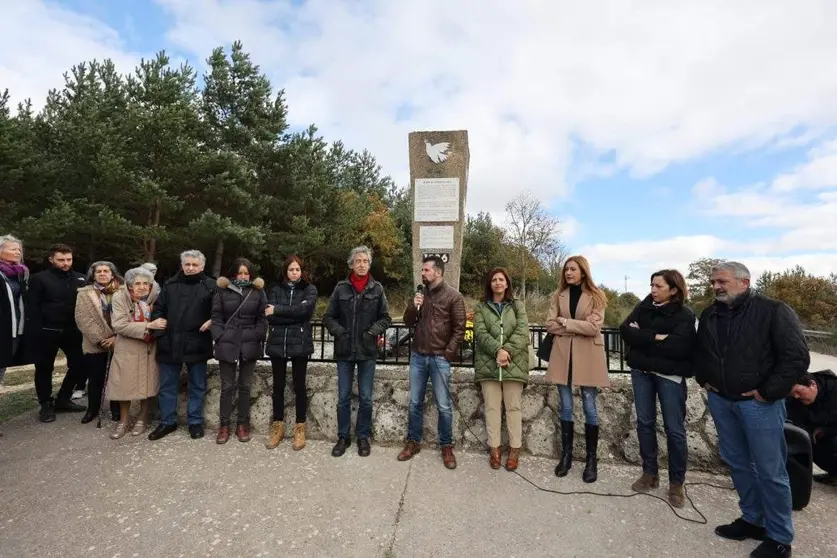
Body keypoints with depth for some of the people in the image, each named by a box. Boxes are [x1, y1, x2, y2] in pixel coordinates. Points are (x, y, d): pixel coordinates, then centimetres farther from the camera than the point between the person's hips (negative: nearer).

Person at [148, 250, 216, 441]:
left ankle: (195, 422, 24)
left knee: (197, 386, 9)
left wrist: (212, 321, -17)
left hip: (197, 344, -3)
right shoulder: (170, 285, 8)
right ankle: (167, 421, 29)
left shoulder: (210, 286, -3)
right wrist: (158, 329, 2)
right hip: (170, 343, 3)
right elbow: (158, 309, 14)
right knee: (167, 386, 13)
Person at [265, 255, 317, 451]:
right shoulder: (276, 289, 9)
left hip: (300, 343, -2)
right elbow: (270, 317, -4)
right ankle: (278, 426, 26)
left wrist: (278, 310, -10)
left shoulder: (309, 289, 3)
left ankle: (300, 428, 18)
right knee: (278, 385, 11)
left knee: (299, 385, 5)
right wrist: (294, 315, -13)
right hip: (277, 343, 2)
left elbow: (305, 309, -16)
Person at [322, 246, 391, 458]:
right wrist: (339, 332, -10)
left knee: (365, 398, 9)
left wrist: (373, 332, -12)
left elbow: (385, 318, 4)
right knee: (343, 398, 11)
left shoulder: (377, 289, 0)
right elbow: (328, 317, 4)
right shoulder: (341, 288, 0)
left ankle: (363, 437, 27)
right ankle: (343, 437, 28)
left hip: (367, 351, 0)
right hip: (344, 351, 1)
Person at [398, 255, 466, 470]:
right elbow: (408, 323, 12)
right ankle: (413, 442, 28)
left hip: (439, 358, -4)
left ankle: (446, 447, 22)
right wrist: (413, 307, -7)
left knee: (443, 406, 5)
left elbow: (459, 329, -6)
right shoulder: (421, 293, 10)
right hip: (417, 356, 5)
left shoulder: (453, 296, -6)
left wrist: (448, 353, -10)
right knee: (415, 403, 13)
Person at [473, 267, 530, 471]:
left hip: (513, 364, 0)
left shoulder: (518, 307, 10)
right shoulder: (481, 307, 8)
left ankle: (515, 449, 18)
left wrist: (507, 352, -17)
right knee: (492, 407, 6)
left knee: (513, 407, 6)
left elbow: (522, 333, -3)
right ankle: (494, 448, 17)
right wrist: (498, 350, -19)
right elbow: (480, 333, -5)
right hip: (488, 363, 0)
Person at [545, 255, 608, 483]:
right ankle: (566, 455, 22)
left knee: (589, 408, 5)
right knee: (565, 407, 9)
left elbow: (593, 327, -14)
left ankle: (591, 459, 19)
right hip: (563, 355, 3)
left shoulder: (596, 296, -2)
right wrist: (577, 326, -11)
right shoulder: (559, 296, 8)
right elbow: (550, 324, -1)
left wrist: (566, 322, -11)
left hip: (587, 357, -3)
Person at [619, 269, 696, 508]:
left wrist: (641, 337, -14)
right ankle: (649, 472, 28)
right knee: (645, 423, 12)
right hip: (641, 371, 4)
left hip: (670, 375, -4)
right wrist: (655, 338, -20)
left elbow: (678, 347, -22)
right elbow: (625, 329, -9)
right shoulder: (644, 306, 3)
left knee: (674, 429, 5)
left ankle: (676, 482, 22)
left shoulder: (684, 315, -9)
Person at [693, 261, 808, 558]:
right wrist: (703, 378, 9)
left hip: (758, 403, -5)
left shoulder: (773, 310, -10)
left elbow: (797, 357, -14)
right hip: (720, 401, 6)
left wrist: (768, 393, -15)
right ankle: (752, 519, 33)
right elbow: (698, 351, 20)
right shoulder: (709, 315, 7)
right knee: (737, 463, 16)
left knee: (770, 471, 5)